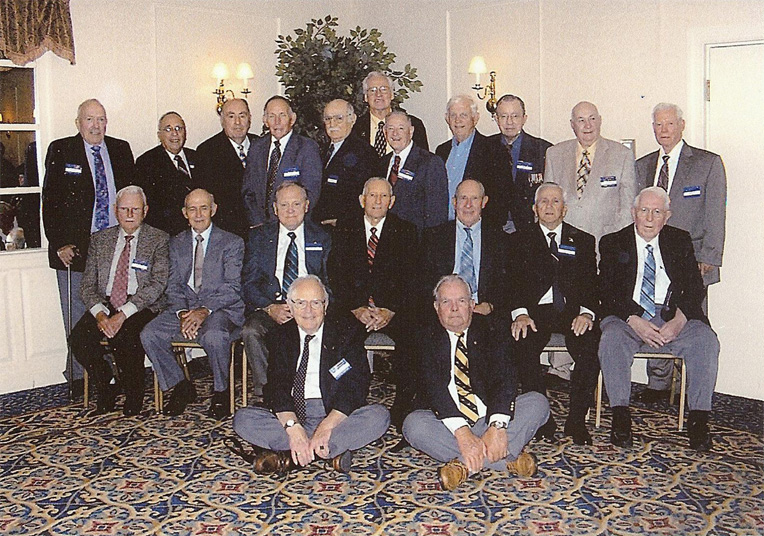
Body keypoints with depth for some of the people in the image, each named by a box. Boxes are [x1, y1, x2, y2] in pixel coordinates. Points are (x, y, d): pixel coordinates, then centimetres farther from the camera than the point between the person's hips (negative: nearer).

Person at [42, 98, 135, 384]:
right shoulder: (60, 151, 2)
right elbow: (50, 201, -2)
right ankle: (80, 378, 14)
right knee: (78, 319, 4)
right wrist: (60, 244, -10)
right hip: (74, 250, -2)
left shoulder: (121, 149, 10)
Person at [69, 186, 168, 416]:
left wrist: (123, 314, -20)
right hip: (105, 305, 4)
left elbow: (157, 284, -9)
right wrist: (100, 313, -13)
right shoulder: (100, 239, 14)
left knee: (124, 338, -33)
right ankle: (105, 393, -1)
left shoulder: (159, 239, 3)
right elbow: (88, 285, 9)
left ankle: (133, 397, -8)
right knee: (79, 338, -24)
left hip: (142, 307, -4)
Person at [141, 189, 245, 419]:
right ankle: (181, 387, 0)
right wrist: (182, 313, -11)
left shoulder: (232, 243, 3)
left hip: (220, 309, -4)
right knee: (149, 335, -20)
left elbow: (232, 288, -6)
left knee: (214, 336, -37)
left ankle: (220, 392, -10)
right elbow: (173, 286, 9)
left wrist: (205, 311, -20)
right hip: (184, 309, 4)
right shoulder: (176, 244, 16)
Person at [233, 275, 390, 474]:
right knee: (243, 419, -22)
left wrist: (326, 427, -24)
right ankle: (333, 450, -26)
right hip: (288, 415, 2)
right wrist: (293, 428, -24)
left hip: (335, 414, -1)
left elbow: (354, 388, -8)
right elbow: (276, 387, -5)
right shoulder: (279, 338, 9)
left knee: (379, 416, -28)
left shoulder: (346, 336, 4)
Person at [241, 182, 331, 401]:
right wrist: (270, 307, -13)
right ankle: (267, 392, -17)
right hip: (268, 307, 1)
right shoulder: (258, 237, 14)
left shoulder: (322, 239, 13)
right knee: (251, 332, -30)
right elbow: (248, 282, 6)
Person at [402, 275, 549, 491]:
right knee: (414, 425, -30)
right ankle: (509, 459, -28)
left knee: (538, 402, -19)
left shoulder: (492, 333, 5)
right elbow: (433, 388, -14)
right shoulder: (426, 339, 1)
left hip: (490, 418, 1)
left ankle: (465, 464, -29)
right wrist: (461, 431, -30)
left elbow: (505, 379, -11)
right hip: (448, 422, -1)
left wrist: (497, 426, -30)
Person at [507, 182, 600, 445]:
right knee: (523, 344, -31)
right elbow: (514, 280, 2)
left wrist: (586, 312, -14)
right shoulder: (520, 240, 15)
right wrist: (520, 313, -17)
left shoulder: (583, 241, 19)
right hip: (536, 312, -1)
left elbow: (591, 283, 7)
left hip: (572, 312, 1)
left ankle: (577, 420, -16)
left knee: (591, 346, -29)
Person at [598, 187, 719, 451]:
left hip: (674, 315, 2)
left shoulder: (681, 241, 14)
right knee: (611, 340, -33)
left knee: (706, 340, -26)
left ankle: (699, 419, -21)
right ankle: (620, 416, -26)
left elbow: (695, 287, 5)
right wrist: (634, 321, -19)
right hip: (628, 315, -1)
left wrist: (679, 320, -15)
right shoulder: (613, 243, 9)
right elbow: (607, 291, -2)